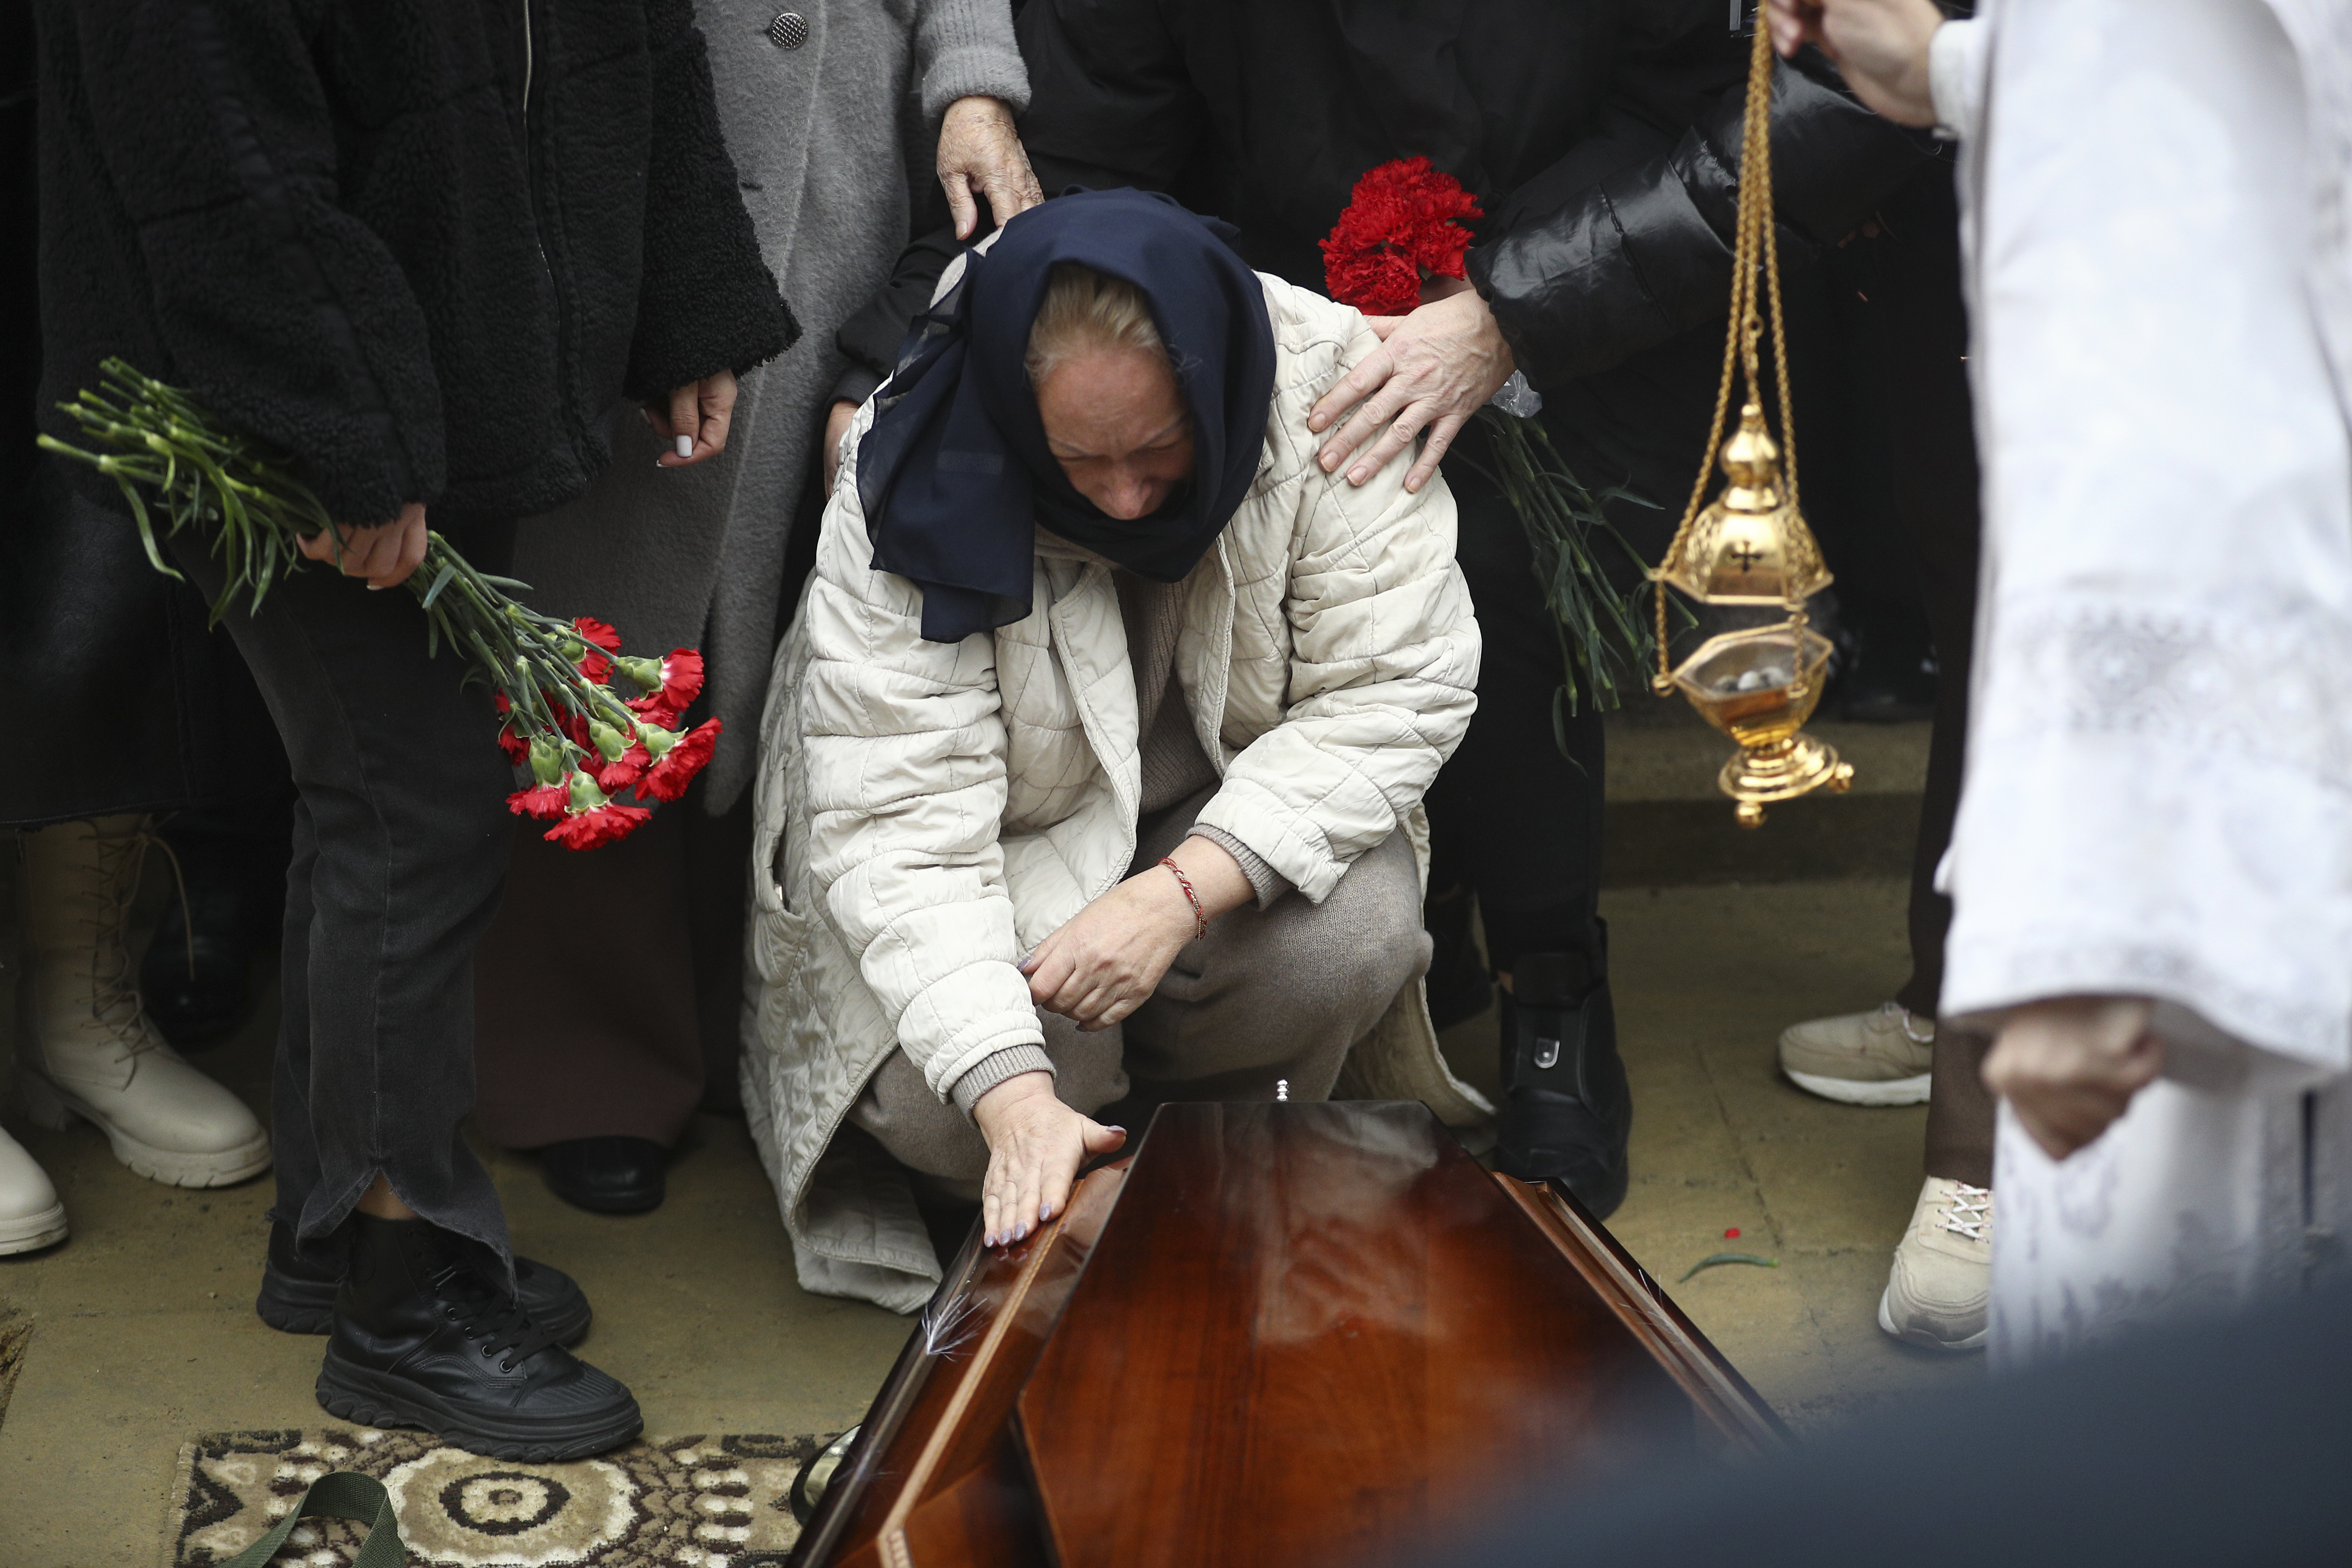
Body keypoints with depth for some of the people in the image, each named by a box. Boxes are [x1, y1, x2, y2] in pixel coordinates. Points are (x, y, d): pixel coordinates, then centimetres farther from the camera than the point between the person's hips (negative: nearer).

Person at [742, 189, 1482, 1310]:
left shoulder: (1325, 387, -25)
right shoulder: (916, 491, -27)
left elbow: (1396, 690, -20)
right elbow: (900, 819, -29)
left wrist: (1182, 893, -33)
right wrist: (1014, 1097, -43)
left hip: (1235, 809, 2)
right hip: (1005, 841, -1)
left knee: (1354, 938, -30)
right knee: (942, 1106, -28)